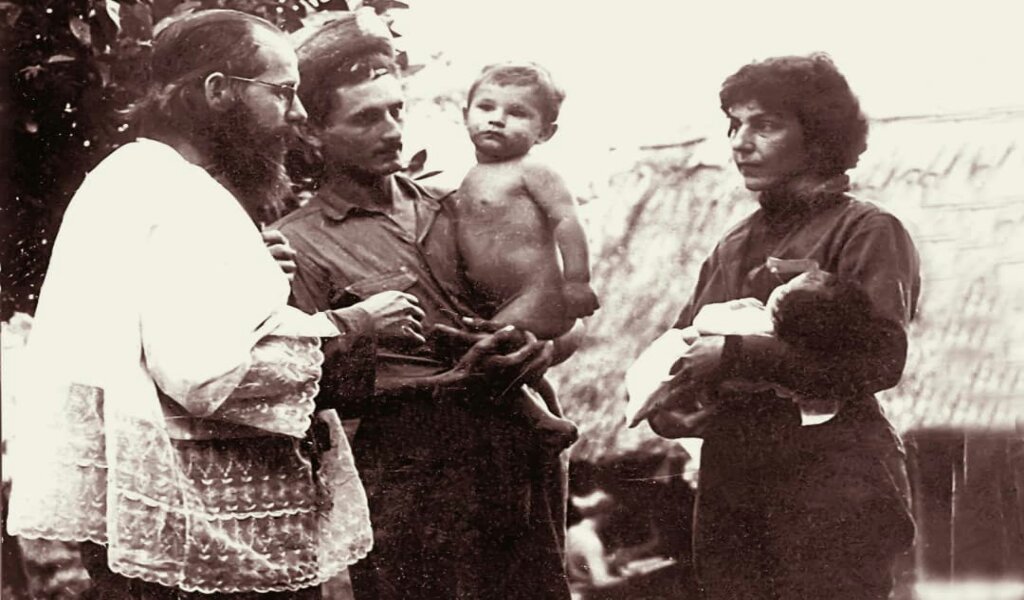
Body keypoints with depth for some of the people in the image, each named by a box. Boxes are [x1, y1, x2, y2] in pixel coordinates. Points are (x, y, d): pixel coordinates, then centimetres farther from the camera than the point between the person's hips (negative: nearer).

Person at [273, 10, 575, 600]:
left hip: (527, 457, 5)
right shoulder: (301, 242, -1)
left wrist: (537, 351, -8)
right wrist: (455, 380, -14)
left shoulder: (449, 210, 13)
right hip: (413, 479, -4)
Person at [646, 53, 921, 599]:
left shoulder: (866, 232, -2)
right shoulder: (731, 247, 19)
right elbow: (678, 348, 18)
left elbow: (879, 356, -16)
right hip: (728, 494, 6)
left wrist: (735, 355, -19)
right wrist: (666, 402, -5)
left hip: (831, 497, -6)